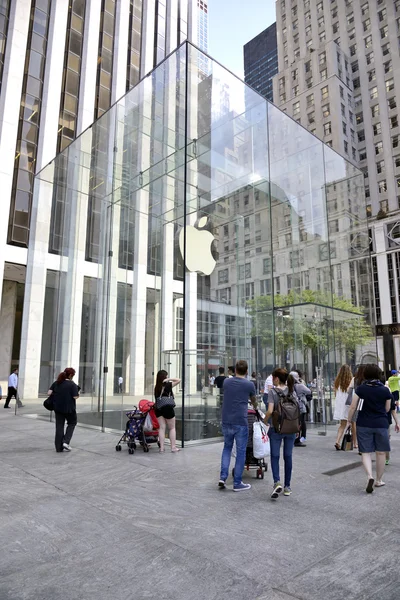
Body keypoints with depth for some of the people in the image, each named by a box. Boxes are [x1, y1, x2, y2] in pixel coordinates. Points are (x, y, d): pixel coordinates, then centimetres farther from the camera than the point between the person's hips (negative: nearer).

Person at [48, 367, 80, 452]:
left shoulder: (56, 383, 3)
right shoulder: (72, 385, -13)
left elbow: (49, 393, 0)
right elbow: (75, 397, -18)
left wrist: (57, 393, 14)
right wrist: (78, 394, 3)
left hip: (58, 408, 5)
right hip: (69, 408, -5)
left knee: (59, 426, 11)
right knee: (72, 423, 17)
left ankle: (59, 447, 14)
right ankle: (66, 441, 4)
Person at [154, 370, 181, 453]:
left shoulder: (156, 387, 3)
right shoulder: (168, 385, -8)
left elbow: (157, 398, 2)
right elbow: (179, 380, -6)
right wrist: (169, 379, -10)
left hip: (158, 409, 4)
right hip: (168, 408, -4)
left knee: (162, 428, 8)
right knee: (172, 428, 9)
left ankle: (161, 447, 7)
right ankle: (173, 447, 11)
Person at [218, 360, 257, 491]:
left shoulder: (226, 382, 5)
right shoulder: (249, 385, -4)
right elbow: (253, 401, 16)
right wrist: (255, 407, 41)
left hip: (226, 421, 4)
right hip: (240, 422, -4)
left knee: (227, 448, 19)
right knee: (240, 452, 7)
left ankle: (223, 477, 10)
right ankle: (237, 483, 13)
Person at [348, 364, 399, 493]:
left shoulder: (360, 389, -7)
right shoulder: (385, 390, -4)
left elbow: (353, 407, -6)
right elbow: (387, 409, 5)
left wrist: (349, 420, 7)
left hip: (364, 424, -1)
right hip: (381, 424, 1)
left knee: (366, 452, 5)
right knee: (381, 453, 14)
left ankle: (369, 476, -15)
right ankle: (379, 480, 24)